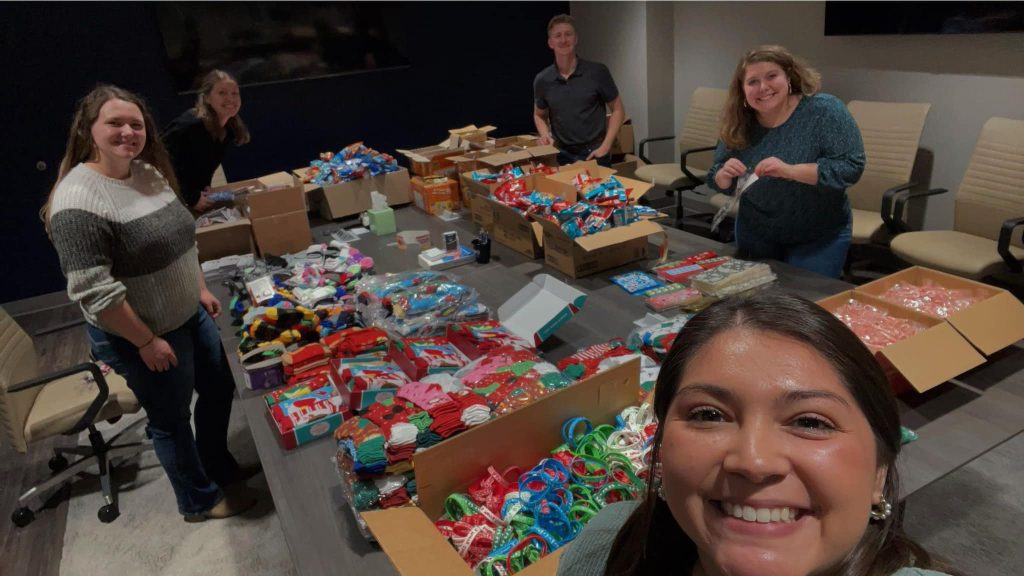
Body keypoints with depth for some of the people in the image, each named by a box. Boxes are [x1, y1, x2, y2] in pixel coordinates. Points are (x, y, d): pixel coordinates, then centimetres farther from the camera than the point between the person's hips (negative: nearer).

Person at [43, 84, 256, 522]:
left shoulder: (149, 173, 2)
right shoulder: (79, 199, -25)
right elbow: (93, 291, -26)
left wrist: (201, 289, 15)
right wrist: (147, 341, -21)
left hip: (191, 315, 8)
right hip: (142, 334, -8)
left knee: (219, 389, 21)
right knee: (171, 419, 11)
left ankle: (220, 466, 46)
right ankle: (201, 502, 33)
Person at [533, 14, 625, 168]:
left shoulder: (598, 72, -6)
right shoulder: (542, 80, 1)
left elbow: (618, 110, 1)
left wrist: (605, 147, -9)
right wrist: (545, 135, -4)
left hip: (594, 154, -2)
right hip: (562, 155, 2)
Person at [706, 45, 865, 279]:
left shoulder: (825, 111, -17)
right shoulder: (739, 124, -5)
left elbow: (852, 167, -24)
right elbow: (716, 180, 2)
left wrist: (790, 171, -34)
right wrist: (725, 175, -22)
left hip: (818, 238, -3)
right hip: (754, 235, 4)